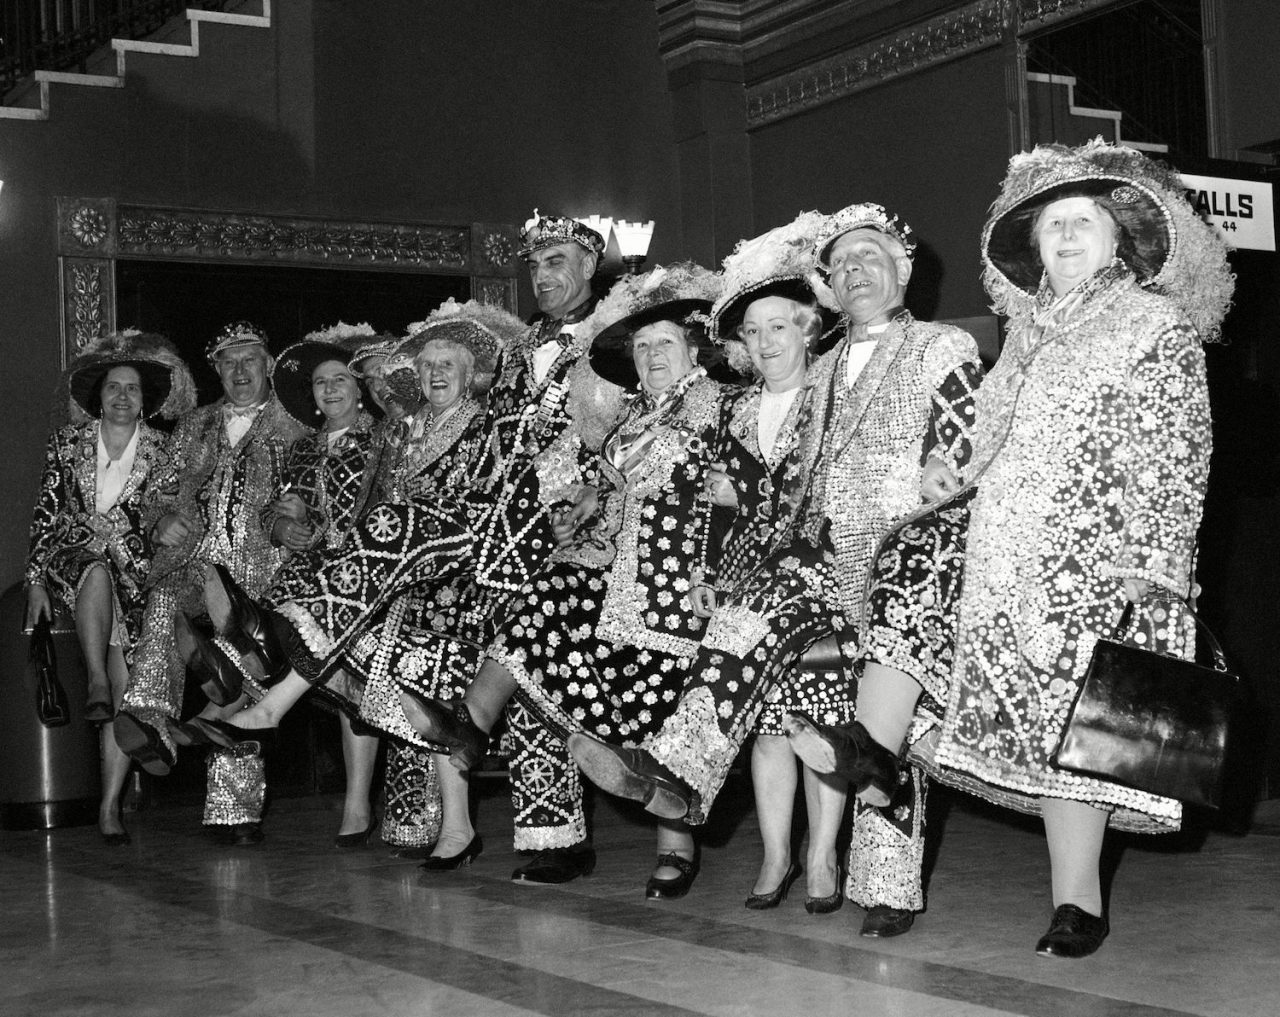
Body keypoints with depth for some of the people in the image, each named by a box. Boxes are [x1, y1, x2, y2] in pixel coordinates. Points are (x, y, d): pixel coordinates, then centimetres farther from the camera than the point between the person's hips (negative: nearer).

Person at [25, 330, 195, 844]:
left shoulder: (161, 452, 5)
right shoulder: (68, 441, 7)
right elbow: (45, 513, 5)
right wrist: (35, 580, -2)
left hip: (132, 575, 0)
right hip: (69, 563, 0)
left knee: (127, 688, -15)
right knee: (98, 570, -39)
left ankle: (110, 806, -12)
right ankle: (96, 686, -39)